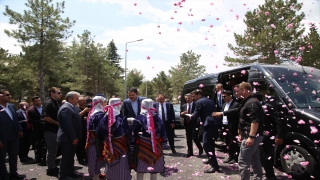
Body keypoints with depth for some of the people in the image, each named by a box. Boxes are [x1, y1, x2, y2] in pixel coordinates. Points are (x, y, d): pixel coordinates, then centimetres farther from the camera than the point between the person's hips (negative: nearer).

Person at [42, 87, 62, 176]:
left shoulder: (57, 103, 13)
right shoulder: (48, 103, -15)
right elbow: (45, 117, -25)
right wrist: (57, 123, -20)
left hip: (57, 130, 9)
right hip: (50, 130, -9)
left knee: (55, 150, 16)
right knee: (51, 151, 1)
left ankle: (53, 167, 27)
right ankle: (51, 169, 12)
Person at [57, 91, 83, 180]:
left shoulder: (72, 107, 11)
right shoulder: (66, 108, -21)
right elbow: (68, 125, -25)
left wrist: (75, 137, 13)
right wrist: (74, 137, -20)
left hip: (71, 137, 10)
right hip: (67, 138, -10)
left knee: (70, 157, 19)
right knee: (66, 157, 2)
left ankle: (71, 172, 32)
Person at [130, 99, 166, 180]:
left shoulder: (139, 118, -10)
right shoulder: (157, 118, 0)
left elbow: (134, 133, -9)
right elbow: (162, 132, 2)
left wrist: (137, 141, 4)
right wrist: (159, 140, 11)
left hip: (143, 146, -3)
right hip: (156, 146, 3)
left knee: (140, 169, 10)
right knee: (154, 169, 15)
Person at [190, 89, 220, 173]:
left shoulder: (199, 102, -7)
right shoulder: (210, 101, 20)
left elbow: (195, 116, -11)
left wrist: (191, 117, 11)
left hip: (209, 125, -10)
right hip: (214, 123, 10)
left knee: (206, 145, -6)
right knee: (210, 143, 23)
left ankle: (215, 166, -7)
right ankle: (211, 159, 38)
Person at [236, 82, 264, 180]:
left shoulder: (252, 103, -16)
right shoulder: (247, 102, 17)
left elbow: (255, 121, -25)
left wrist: (251, 136, -28)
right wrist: (241, 133, 24)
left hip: (251, 136, -11)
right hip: (253, 136, 11)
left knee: (243, 161, -8)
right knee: (255, 160, 18)